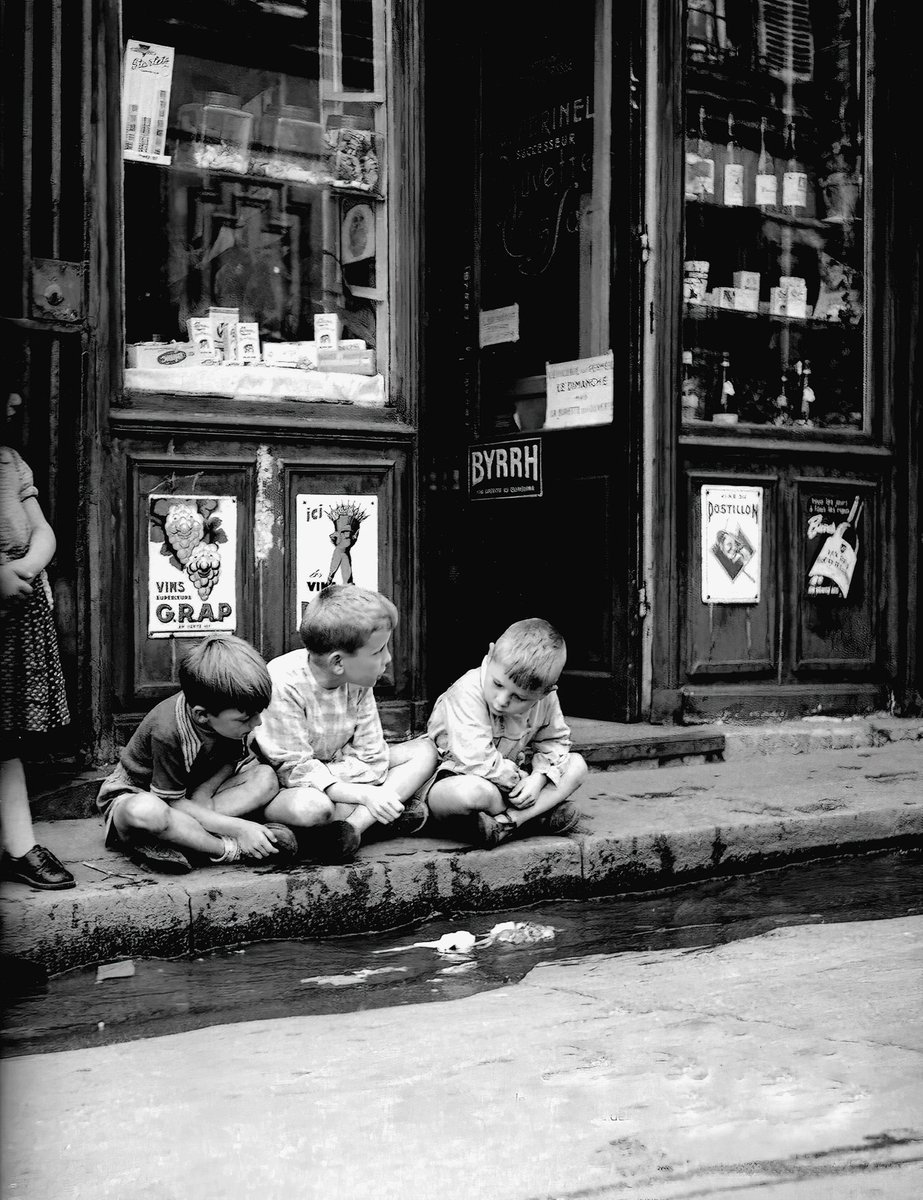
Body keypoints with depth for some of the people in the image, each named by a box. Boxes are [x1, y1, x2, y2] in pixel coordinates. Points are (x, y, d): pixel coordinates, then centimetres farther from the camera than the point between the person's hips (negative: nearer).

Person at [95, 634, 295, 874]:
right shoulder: (167, 731, -33)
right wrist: (238, 828, -33)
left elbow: (233, 761, 3)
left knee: (266, 779, -17)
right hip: (133, 796, -7)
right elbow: (171, 802, -27)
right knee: (145, 813, -45)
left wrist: (205, 790, -20)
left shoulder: (234, 713, -15)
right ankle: (229, 849, -30)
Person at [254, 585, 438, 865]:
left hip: (338, 774, 7)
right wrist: (363, 794, -33)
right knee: (311, 807, -43)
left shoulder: (358, 683, -7)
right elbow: (296, 771, -26)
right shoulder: (282, 685, -27)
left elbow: (371, 759, -5)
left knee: (424, 751, -6)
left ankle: (353, 823, -23)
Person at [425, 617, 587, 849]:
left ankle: (506, 822, -21)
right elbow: (479, 763, -33)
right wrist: (519, 779, -19)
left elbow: (555, 740, 6)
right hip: (457, 774, -7)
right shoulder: (466, 694, -30)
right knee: (475, 792, -42)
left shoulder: (546, 698, -10)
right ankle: (538, 812, -12)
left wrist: (538, 777, -13)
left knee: (576, 765, -4)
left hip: (508, 775, 7)